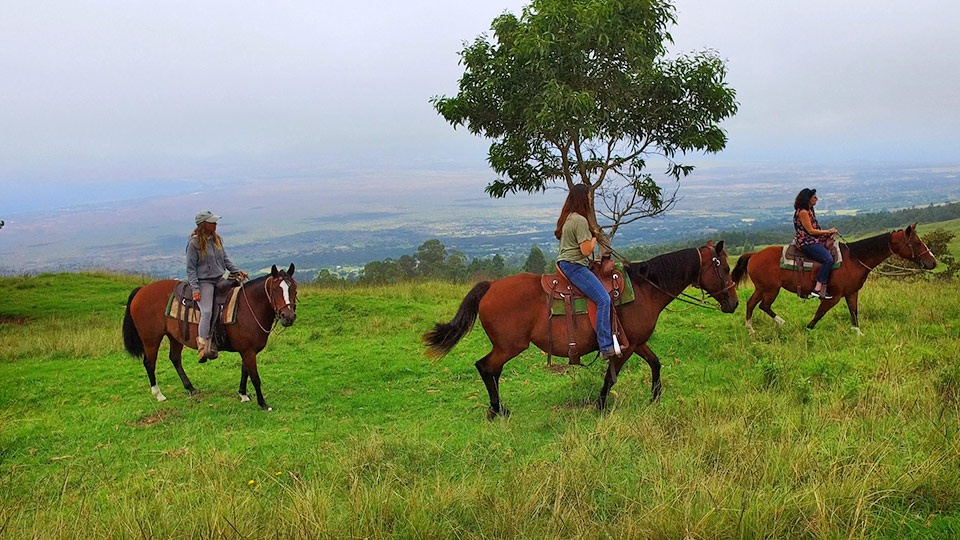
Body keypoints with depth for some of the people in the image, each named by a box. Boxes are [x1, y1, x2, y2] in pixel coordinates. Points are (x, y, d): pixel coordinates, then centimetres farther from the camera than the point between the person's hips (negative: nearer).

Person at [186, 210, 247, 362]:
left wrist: (236, 270, 4)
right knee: (206, 312, -21)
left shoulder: (217, 239, 9)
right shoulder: (194, 243, -10)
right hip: (204, 282, -7)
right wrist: (195, 289, -16)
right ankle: (203, 349, -20)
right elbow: (190, 268, -8)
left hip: (220, 279, 7)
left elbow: (225, 259, 19)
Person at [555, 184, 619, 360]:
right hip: (574, 266, -11)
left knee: (604, 298, 17)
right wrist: (595, 237, 1)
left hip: (565, 263, 11)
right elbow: (586, 250, -19)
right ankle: (606, 347, -20)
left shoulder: (567, 217, 14)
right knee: (603, 299, -18)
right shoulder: (580, 220, -16)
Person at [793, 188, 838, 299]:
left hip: (814, 241, 11)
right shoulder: (803, 212, -14)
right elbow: (811, 231, -16)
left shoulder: (810, 210, 17)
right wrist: (828, 231, -7)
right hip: (806, 243, -11)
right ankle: (818, 289, -24)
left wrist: (828, 232, 6)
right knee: (828, 259, -25)